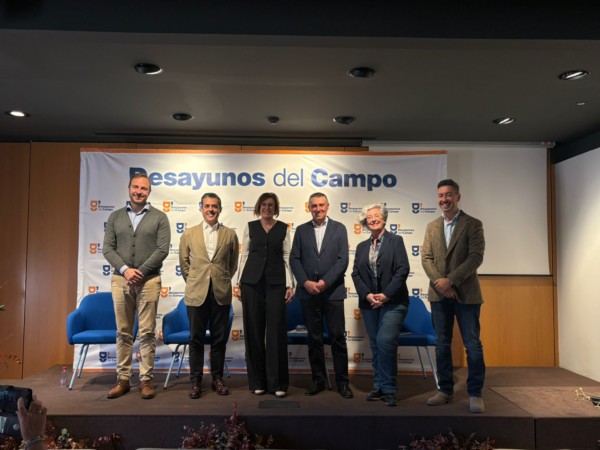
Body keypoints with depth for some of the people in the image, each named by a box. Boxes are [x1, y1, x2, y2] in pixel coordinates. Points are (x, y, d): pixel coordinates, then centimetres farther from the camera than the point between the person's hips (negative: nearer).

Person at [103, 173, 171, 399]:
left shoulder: (159, 217, 3)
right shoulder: (115, 217, 11)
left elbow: (162, 250, -5)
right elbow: (108, 249, 5)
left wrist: (140, 272, -11)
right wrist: (125, 269, -10)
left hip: (148, 280, -2)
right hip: (120, 279, 2)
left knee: (147, 332, 1)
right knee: (123, 332, 7)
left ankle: (146, 380, 9)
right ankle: (123, 379, 16)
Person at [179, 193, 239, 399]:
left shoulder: (230, 235, 5)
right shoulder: (189, 234, 6)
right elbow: (184, 263, 13)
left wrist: (223, 280, 11)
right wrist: (194, 282, 12)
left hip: (221, 294, 0)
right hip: (196, 294, 0)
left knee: (219, 338, 8)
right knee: (196, 339, 5)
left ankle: (217, 379, 21)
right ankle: (195, 381, 17)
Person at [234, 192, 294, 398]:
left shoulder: (283, 228, 7)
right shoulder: (250, 226, 9)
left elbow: (287, 257, 4)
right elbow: (244, 255, 8)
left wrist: (290, 285, -3)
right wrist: (239, 283, 4)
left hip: (276, 282, -1)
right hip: (252, 281, 1)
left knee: (277, 331, -2)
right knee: (253, 331, 3)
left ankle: (277, 382, 8)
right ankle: (257, 381, 15)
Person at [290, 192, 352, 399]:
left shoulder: (339, 228, 5)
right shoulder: (301, 230, 10)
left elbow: (343, 260, -3)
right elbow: (294, 259, 5)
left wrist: (325, 282, -12)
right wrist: (305, 282, -9)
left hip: (332, 291, -2)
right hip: (308, 291, 2)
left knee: (338, 337, 1)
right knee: (314, 338, 8)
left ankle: (342, 381, 13)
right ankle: (319, 379, 20)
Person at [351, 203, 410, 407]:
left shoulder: (396, 241, 2)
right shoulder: (362, 247, 14)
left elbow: (402, 270, -7)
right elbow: (356, 274, 7)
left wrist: (386, 295, -13)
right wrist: (367, 295, -8)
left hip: (392, 302, -4)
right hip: (369, 303, 5)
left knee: (385, 342, -15)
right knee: (375, 345, 8)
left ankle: (388, 389, -2)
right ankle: (379, 387, 18)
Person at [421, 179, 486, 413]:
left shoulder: (473, 224, -1)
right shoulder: (432, 227, 12)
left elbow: (476, 257, -11)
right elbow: (426, 258, 5)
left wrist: (451, 280, -17)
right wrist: (439, 282, -12)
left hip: (466, 294, -4)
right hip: (439, 294, 4)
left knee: (473, 345, -1)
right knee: (442, 344, 9)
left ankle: (475, 394, 11)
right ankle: (445, 390, 20)